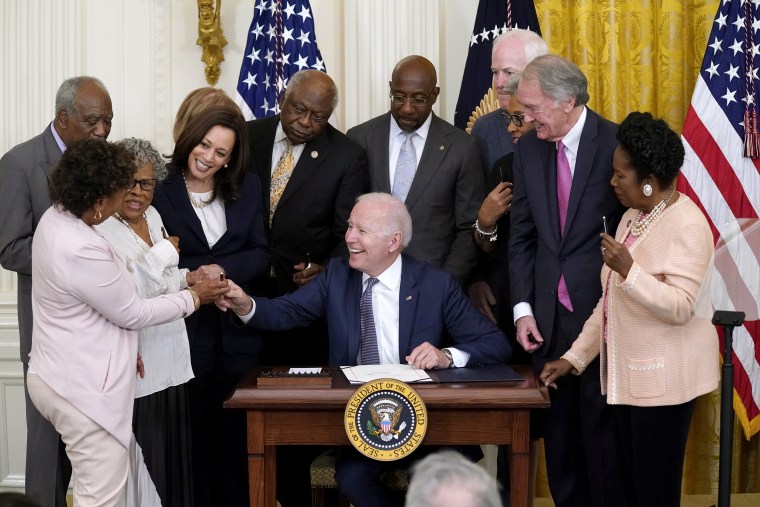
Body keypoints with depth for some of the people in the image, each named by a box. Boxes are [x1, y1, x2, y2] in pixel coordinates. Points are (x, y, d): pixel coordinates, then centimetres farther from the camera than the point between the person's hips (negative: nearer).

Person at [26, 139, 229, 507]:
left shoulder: (56, 217, 2)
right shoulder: (82, 251, -28)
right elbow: (132, 313, -15)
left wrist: (123, 346, 15)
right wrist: (194, 297, -3)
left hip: (64, 376, 10)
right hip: (82, 389, -10)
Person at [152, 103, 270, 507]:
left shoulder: (246, 188, 8)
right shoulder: (162, 190, -3)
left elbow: (260, 253, 3)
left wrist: (223, 269, -13)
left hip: (236, 328, 3)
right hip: (184, 327, -2)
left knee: (236, 430, 8)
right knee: (193, 430, 5)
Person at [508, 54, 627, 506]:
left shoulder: (618, 144, -9)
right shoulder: (529, 148, 7)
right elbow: (522, 235, 10)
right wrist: (523, 308, 3)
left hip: (604, 312, -4)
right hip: (549, 316, 5)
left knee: (602, 430, 2)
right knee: (559, 432, 10)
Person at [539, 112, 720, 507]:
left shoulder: (687, 225, -14)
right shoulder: (632, 217, 13)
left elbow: (680, 308, -22)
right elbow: (610, 301, 15)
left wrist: (628, 269, -31)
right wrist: (575, 357, 11)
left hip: (664, 378, -8)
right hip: (628, 373, 8)